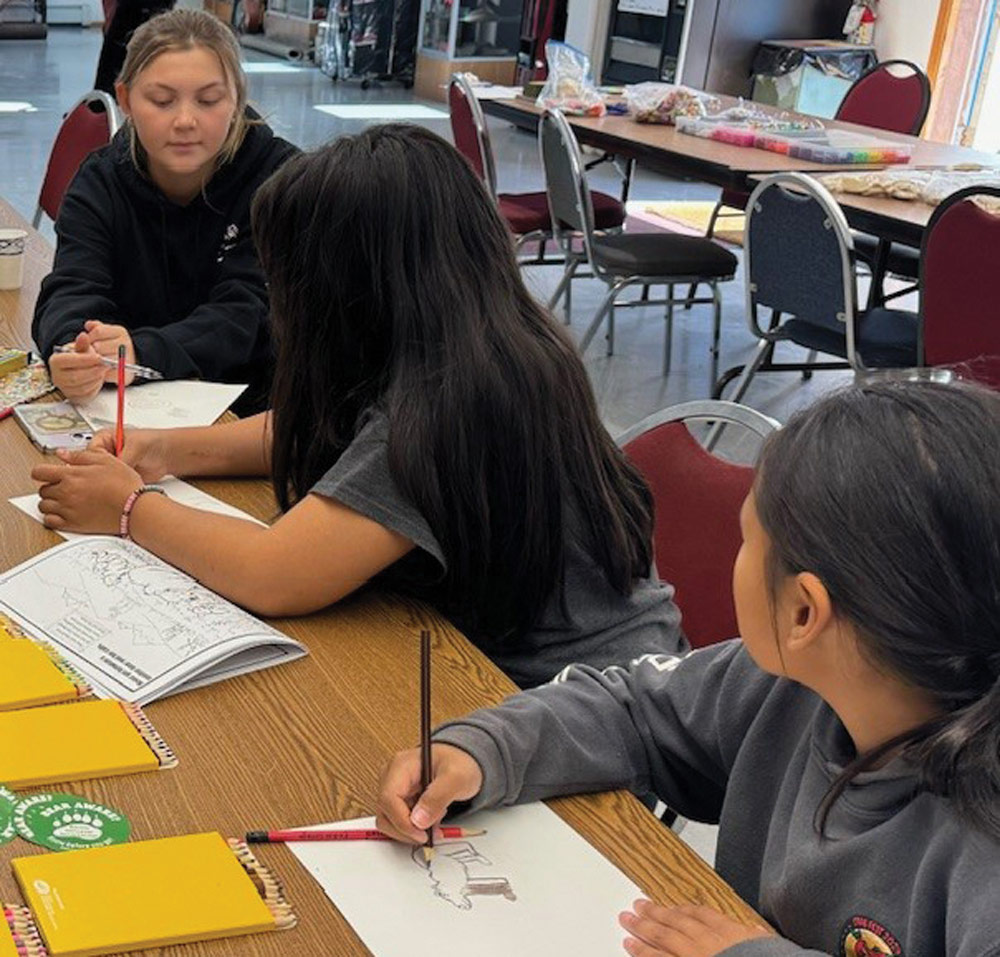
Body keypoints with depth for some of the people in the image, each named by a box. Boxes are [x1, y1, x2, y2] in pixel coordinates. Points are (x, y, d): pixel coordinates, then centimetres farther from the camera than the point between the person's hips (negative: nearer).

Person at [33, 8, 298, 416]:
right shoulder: (100, 182, -1)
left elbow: (244, 313, -18)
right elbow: (71, 289, -16)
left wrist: (142, 352, -37)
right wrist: (72, 355, -41)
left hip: (250, 406, -2)